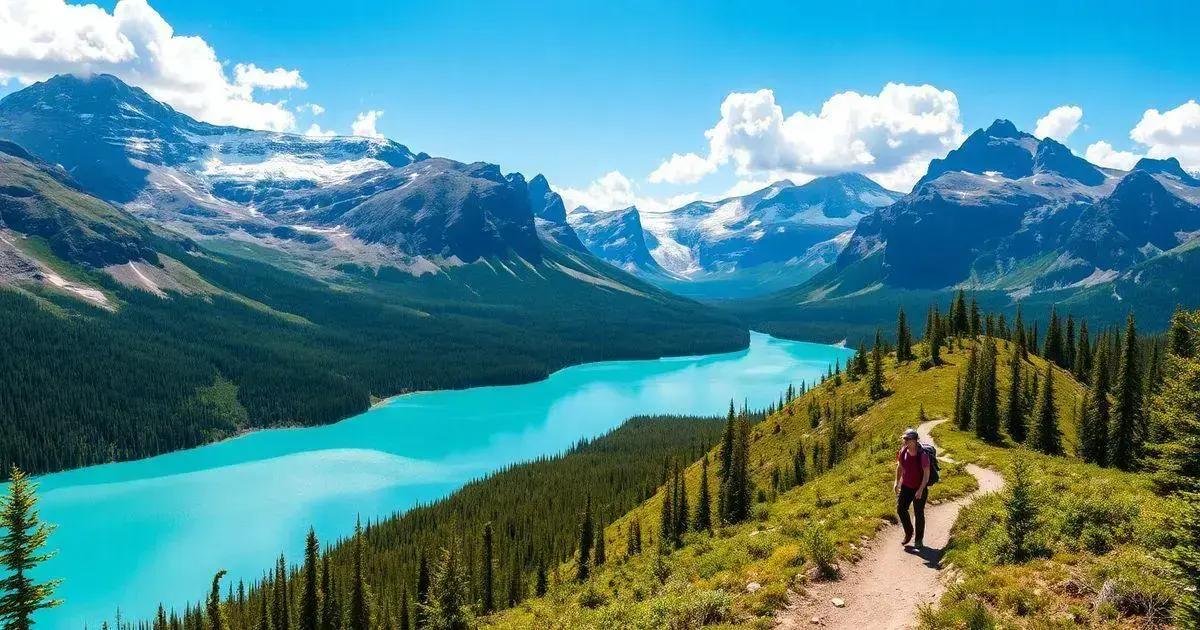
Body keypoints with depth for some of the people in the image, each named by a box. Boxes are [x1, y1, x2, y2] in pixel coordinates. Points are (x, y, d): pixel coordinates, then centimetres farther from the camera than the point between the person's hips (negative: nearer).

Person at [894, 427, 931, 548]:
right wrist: (897, 482, 7)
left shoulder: (923, 455, -24)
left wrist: (921, 490, -24)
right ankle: (908, 533, 24)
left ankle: (919, 540, 23)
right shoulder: (903, 451, -7)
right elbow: (900, 467, 9)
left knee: (919, 514, 6)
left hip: (919, 488, -5)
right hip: (906, 486, 5)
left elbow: (927, 474, -21)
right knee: (900, 509, 1)